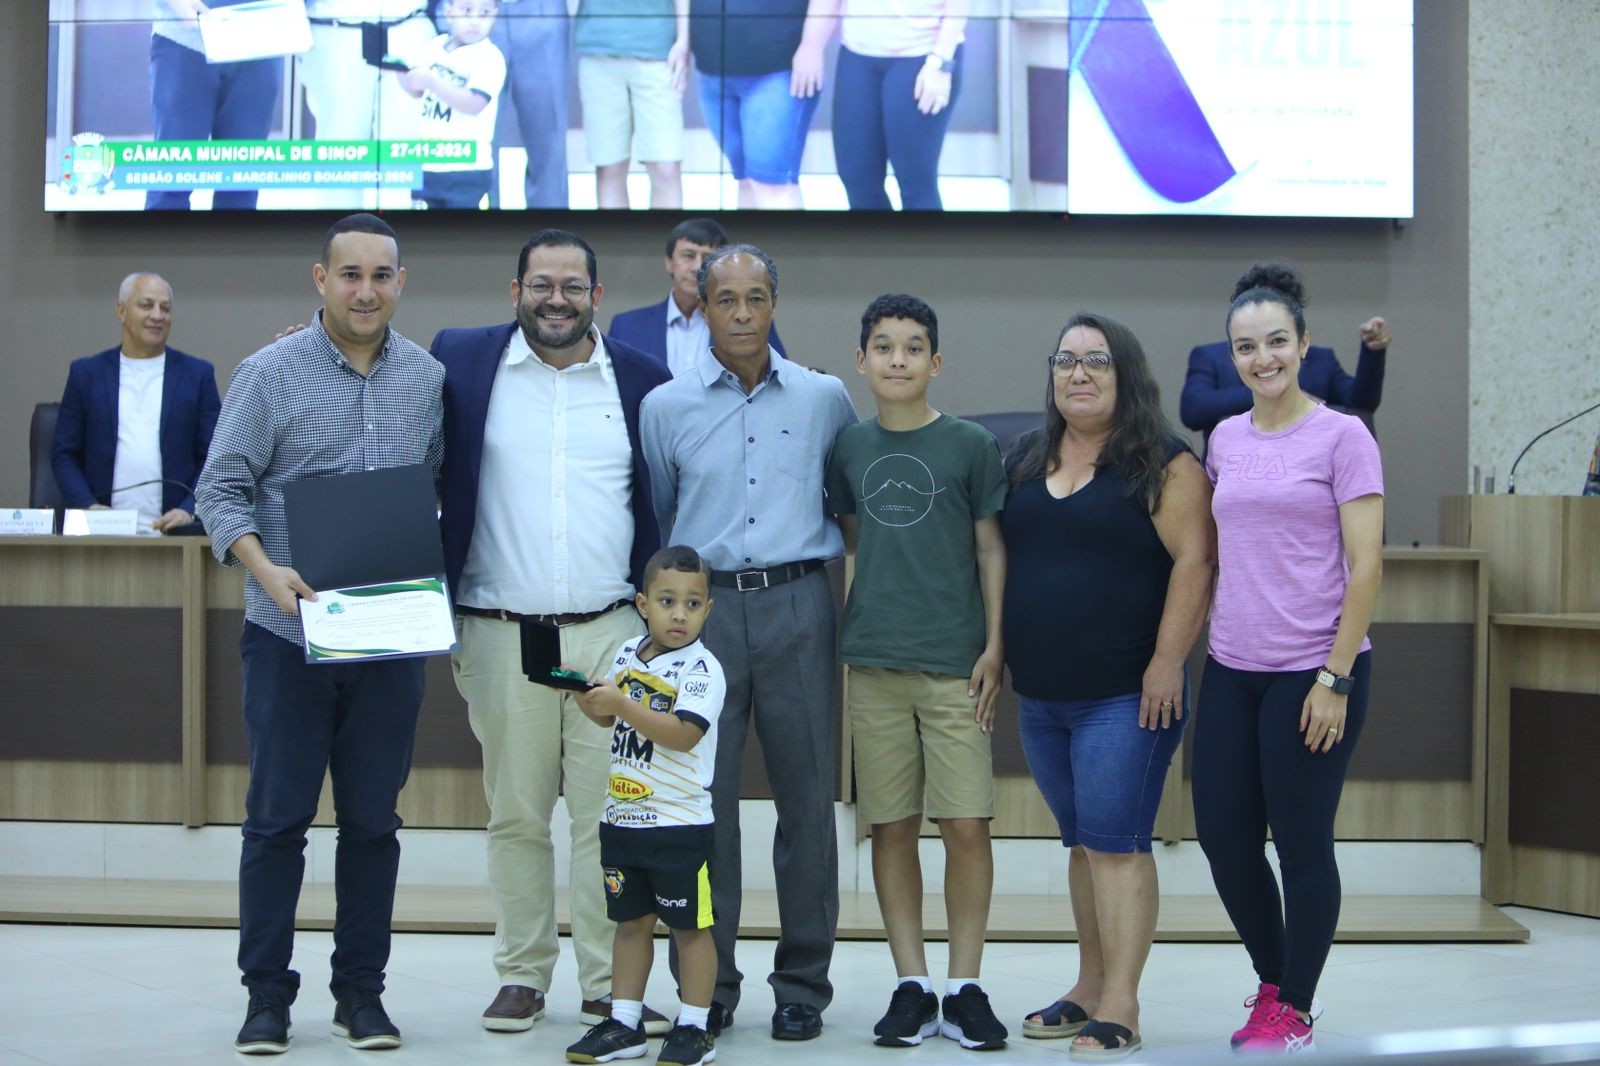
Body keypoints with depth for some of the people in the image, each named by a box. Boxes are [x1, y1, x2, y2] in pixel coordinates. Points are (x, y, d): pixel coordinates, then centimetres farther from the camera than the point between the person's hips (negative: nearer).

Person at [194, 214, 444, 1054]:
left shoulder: (428, 379, 6)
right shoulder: (270, 373, -3)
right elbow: (221, 487, -4)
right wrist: (267, 569, -19)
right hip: (289, 632, -2)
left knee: (372, 819, 8)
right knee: (277, 815, 2)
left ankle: (361, 989, 18)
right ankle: (267, 992, 12)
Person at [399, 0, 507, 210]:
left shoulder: (489, 57, -14)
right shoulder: (437, 46, 6)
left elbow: (474, 104, -27)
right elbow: (417, 90, 18)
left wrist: (433, 82, -33)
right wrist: (400, 72, -3)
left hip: (466, 169, -7)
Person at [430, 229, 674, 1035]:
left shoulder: (643, 380, 7)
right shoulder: (460, 362, 4)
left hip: (611, 633, 0)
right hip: (500, 635, 0)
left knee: (610, 816, 1)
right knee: (515, 817, 7)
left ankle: (609, 985, 8)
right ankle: (521, 976, 17)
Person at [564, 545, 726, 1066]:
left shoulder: (702, 668, -12)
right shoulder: (628, 653, 8)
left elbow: (683, 733, -24)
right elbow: (609, 718, 19)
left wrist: (623, 704, -27)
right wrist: (586, 694, -2)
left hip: (680, 822, -6)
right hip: (622, 817, 6)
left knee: (689, 925, 3)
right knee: (630, 921, 14)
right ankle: (623, 1024, 23)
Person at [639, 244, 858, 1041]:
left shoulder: (825, 399, 7)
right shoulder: (665, 407, 7)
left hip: (797, 608, 0)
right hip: (702, 608, 0)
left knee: (806, 795, 1)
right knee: (702, 800, 0)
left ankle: (803, 983, 11)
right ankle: (707, 983, 9)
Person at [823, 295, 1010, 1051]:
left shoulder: (971, 445, 1)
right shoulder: (849, 449, 9)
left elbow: (990, 547, 2)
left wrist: (994, 647, -4)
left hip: (955, 662, -2)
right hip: (875, 660, 3)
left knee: (966, 824, -5)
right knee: (892, 826, 5)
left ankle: (965, 987, 6)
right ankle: (912, 987, 13)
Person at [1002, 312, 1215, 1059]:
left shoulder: (1163, 463, -5)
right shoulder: (1025, 462, 14)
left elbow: (1195, 560, -11)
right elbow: (999, 557, 19)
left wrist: (1168, 662, -16)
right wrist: (997, 655, 13)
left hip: (1126, 695, -6)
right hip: (1041, 697, 6)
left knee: (1115, 843, -8)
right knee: (1081, 843, 14)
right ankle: (1089, 988, 23)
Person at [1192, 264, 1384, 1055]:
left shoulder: (1341, 437, -6)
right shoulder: (1224, 440, 10)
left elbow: (1365, 567, -10)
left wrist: (1335, 678, -14)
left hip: (1313, 673, -5)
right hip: (1232, 671, 5)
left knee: (1301, 842, 3)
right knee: (1223, 836, 8)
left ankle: (1294, 1011, 18)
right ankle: (1273, 983, 29)